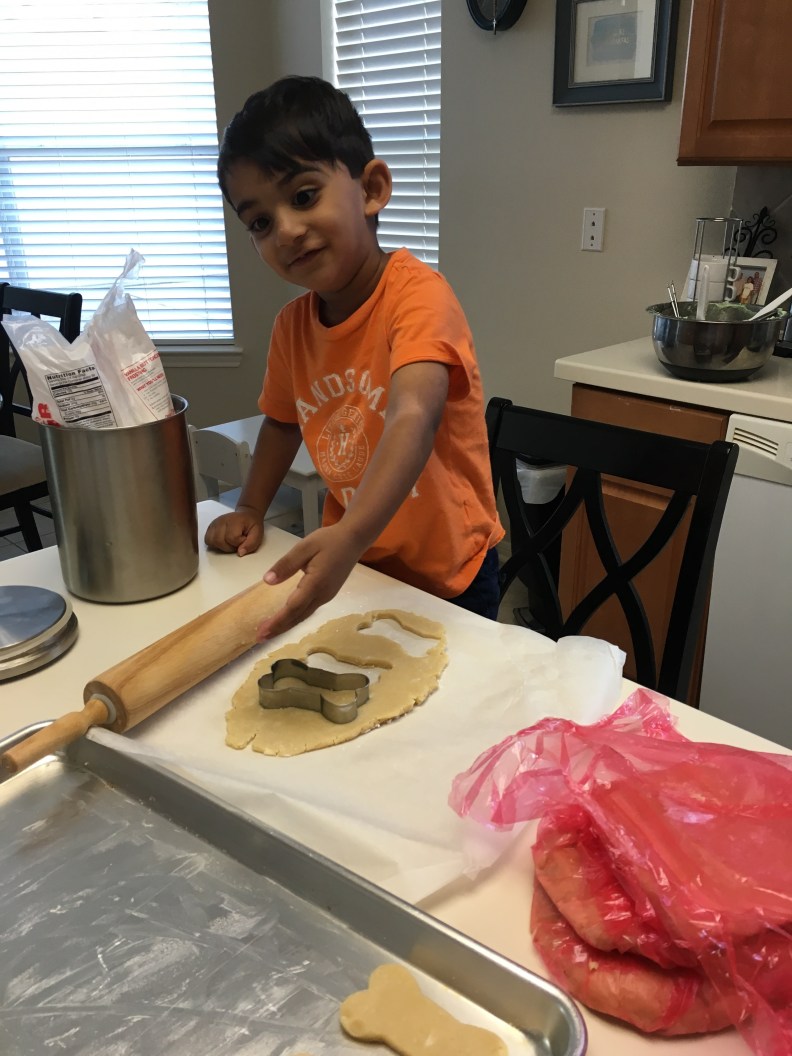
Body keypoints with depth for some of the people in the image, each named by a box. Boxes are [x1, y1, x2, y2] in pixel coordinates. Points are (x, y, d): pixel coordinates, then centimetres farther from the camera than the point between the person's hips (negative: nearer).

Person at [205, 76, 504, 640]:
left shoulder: (418, 294, -24)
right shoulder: (292, 325, -4)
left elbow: (413, 421, -41)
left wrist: (350, 535, -55)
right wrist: (250, 510, 2)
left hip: (447, 579, -5)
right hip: (352, 571, 6)